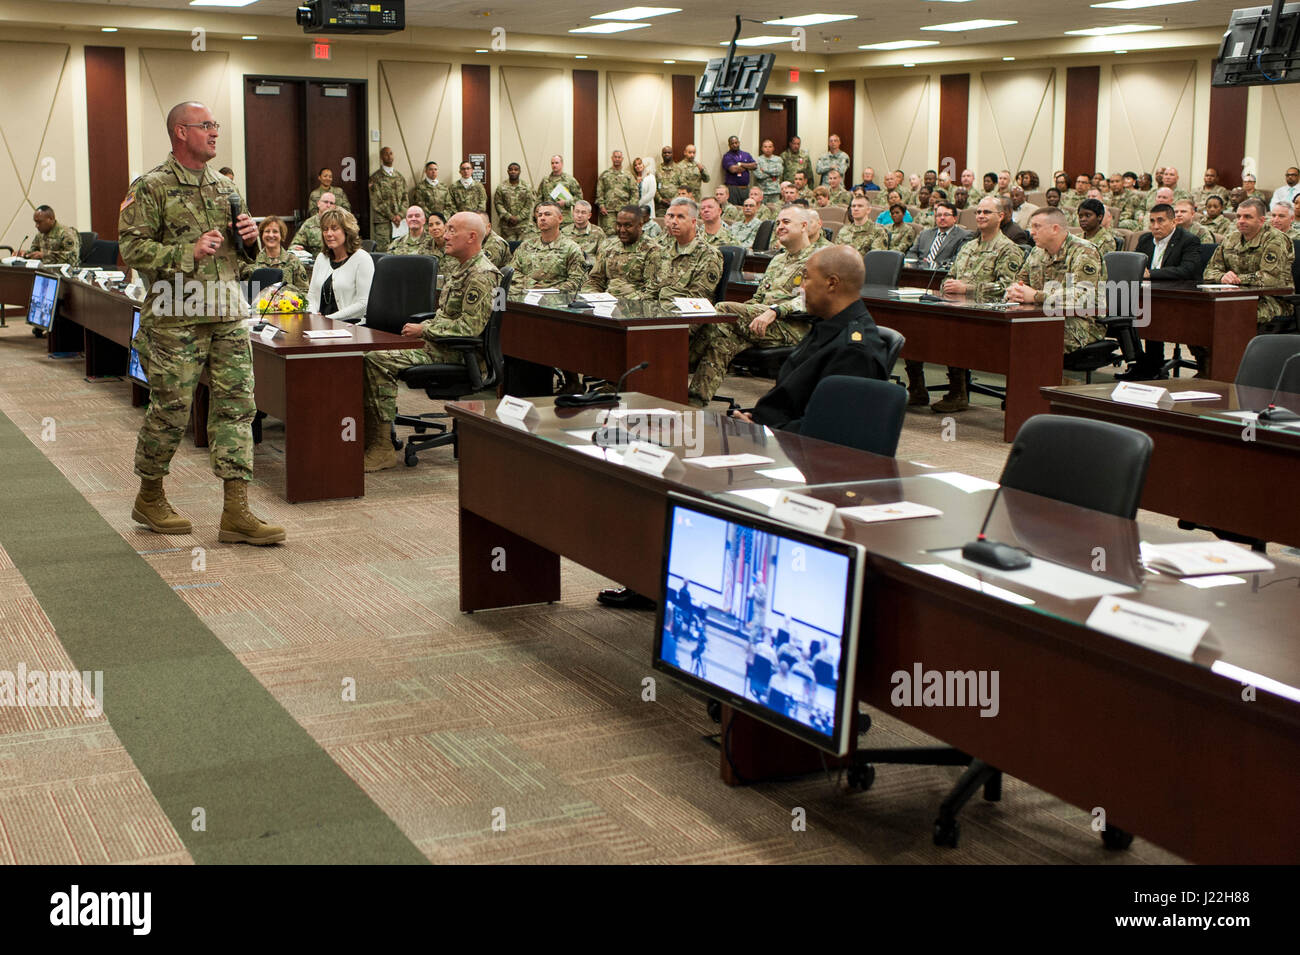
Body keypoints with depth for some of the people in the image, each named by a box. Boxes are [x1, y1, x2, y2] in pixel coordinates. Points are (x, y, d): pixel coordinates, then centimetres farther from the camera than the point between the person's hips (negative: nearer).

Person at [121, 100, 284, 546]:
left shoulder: (226, 187, 16)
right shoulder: (150, 188, -4)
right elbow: (132, 248, -11)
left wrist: (249, 239, 1)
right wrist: (188, 253, -18)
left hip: (228, 315, 6)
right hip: (175, 320, -6)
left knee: (236, 405, 0)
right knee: (170, 411, 2)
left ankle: (236, 512, 1)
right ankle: (149, 497, 23)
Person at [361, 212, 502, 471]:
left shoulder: (482, 275, -16)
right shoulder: (457, 266, 17)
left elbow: (469, 326, -23)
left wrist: (424, 330, -16)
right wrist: (420, 328, 8)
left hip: (452, 352, -10)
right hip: (436, 343, 10)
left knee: (378, 360, -24)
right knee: (369, 354, 1)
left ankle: (383, 448, -21)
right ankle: (370, 436, 0)